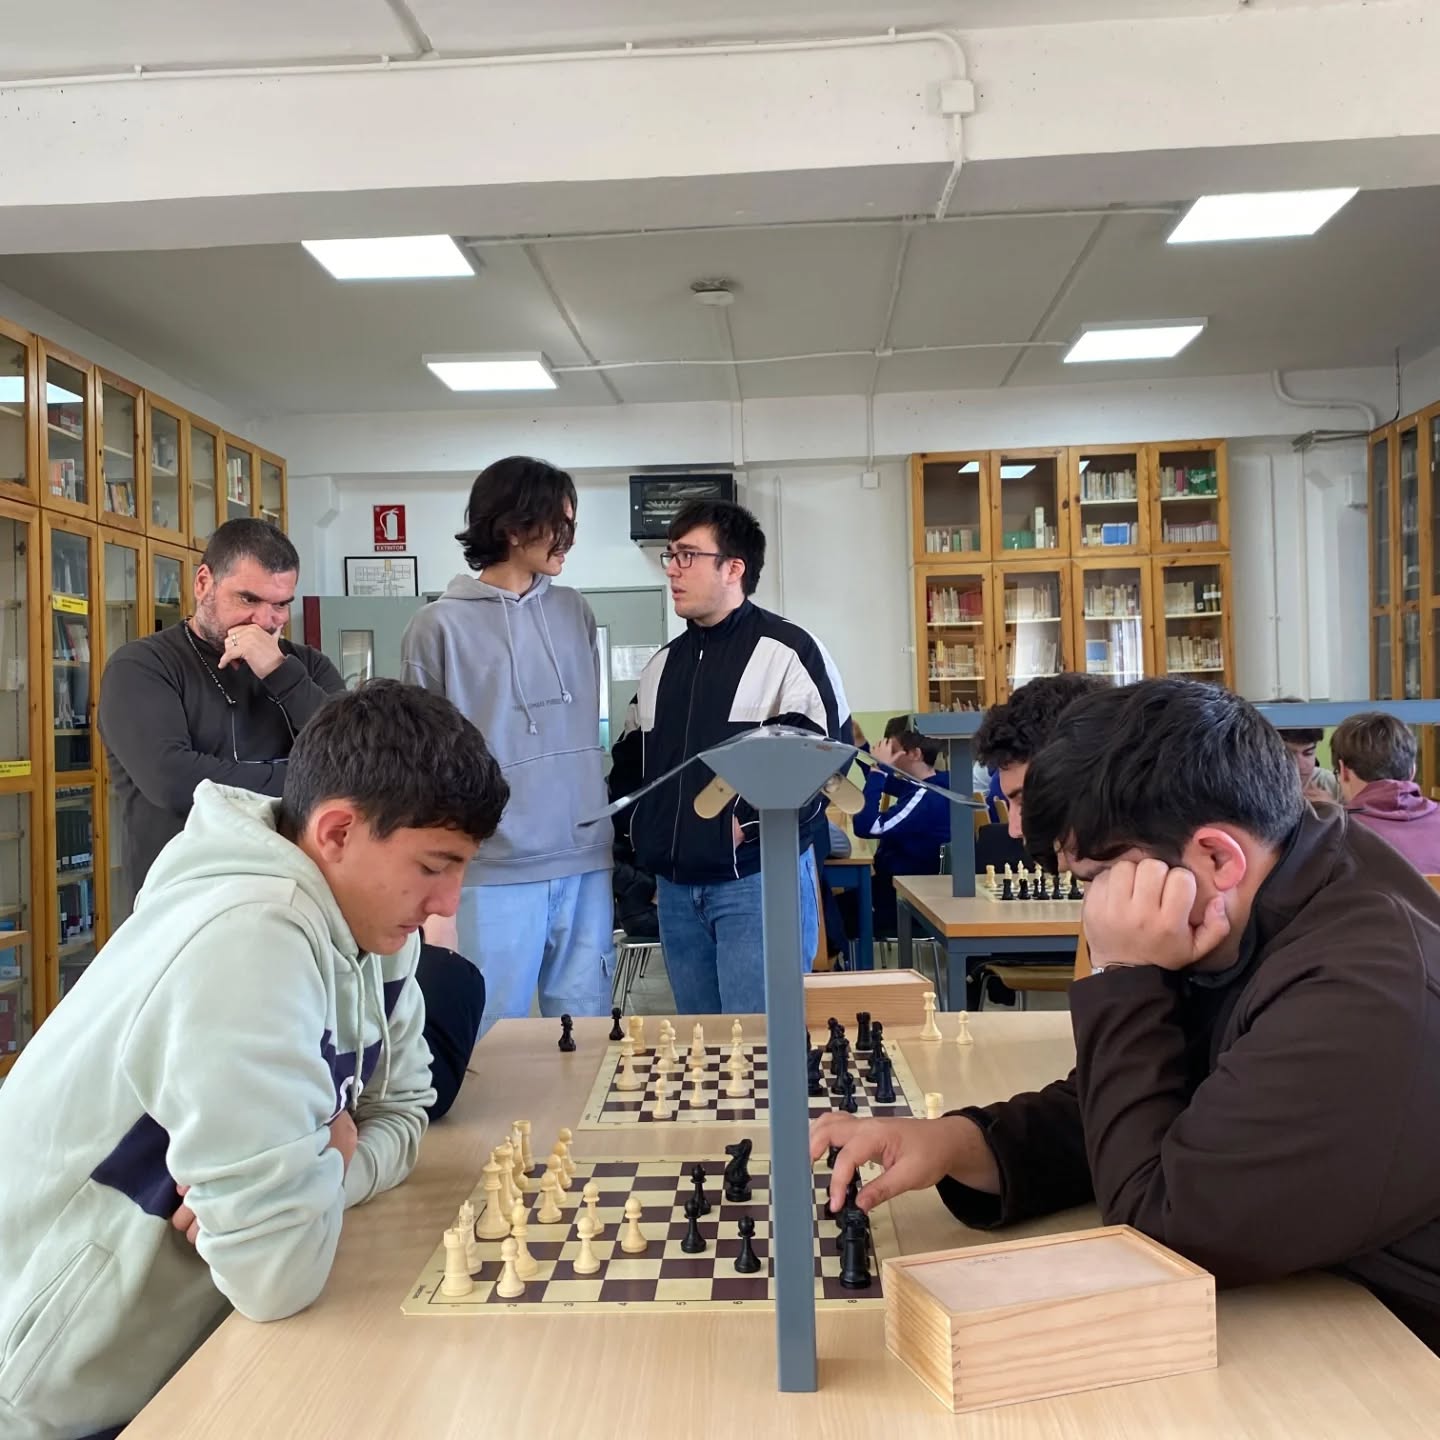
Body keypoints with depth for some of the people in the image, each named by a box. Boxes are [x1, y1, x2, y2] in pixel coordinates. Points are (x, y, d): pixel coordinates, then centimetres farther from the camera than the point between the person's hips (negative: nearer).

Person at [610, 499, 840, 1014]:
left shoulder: (786, 650, -6)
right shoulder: (661, 665, 15)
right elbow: (630, 762, 23)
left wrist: (750, 826, -19)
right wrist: (642, 831, 9)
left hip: (760, 878, -7)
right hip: (675, 886, 7)